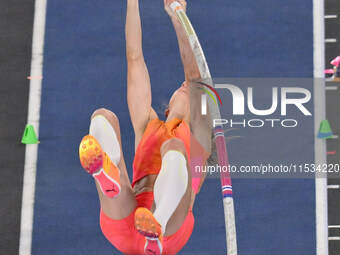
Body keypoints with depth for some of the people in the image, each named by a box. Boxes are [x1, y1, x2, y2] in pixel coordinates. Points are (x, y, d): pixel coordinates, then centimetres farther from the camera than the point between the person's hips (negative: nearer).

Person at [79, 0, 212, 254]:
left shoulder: (197, 133, 24)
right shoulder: (147, 126, 31)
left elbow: (194, 74, 8)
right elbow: (134, 58, 27)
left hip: (171, 224, -2)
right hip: (123, 225, 2)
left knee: (174, 148, -30)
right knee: (103, 117, -11)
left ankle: (156, 232, -52)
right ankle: (105, 175, -46)